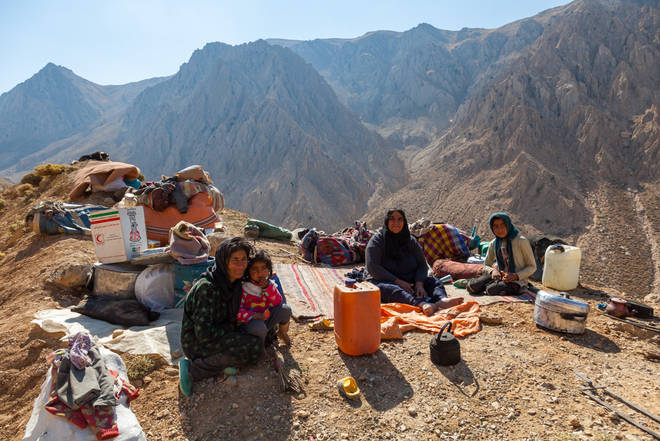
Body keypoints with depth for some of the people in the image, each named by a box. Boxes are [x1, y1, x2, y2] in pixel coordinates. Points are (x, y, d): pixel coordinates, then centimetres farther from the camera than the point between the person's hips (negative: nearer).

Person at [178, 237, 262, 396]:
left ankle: (223, 362, 0)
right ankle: (193, 369, -11)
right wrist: (231, 327, -14)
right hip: (196, 343, -8)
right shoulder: (207, 288, -27)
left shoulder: (233, 282, -2)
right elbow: (203, 333, -27)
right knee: (255, 348, -21)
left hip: (217, 334, 8)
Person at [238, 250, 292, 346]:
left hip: (265, 319, 5)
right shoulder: (243, 287, -15)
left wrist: (267, 287, -19)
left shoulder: (269, 284, 0)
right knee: (259, 326, -39)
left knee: (285, 309, -16)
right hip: (249, 322, -5)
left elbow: (278, 303, -7)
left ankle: (282, 333, 13)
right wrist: (254, 316, -29)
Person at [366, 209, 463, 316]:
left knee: (434, 282, -16)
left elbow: (422, 265, 7)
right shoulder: (377, 240, -2)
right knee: (391, 289, -37)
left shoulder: (411, 240, 12)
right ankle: (421, 304, -62)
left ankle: (442, 300, -49)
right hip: (386, 282, -5)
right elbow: (372, 267, -12)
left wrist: (419, 283, -14)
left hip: (410, 283, 5)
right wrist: (398, 282, -18)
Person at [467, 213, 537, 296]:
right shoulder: (493, 244, 5)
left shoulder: (521, 241, -9)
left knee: (492, 290, -32)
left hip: (517, 281, -4)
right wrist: (493, 271, -12)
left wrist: (516, 276, -20)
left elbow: (532, 267, -4)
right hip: (501, 277, 4)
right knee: (472, 286, -20)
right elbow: (486, 266, 12)